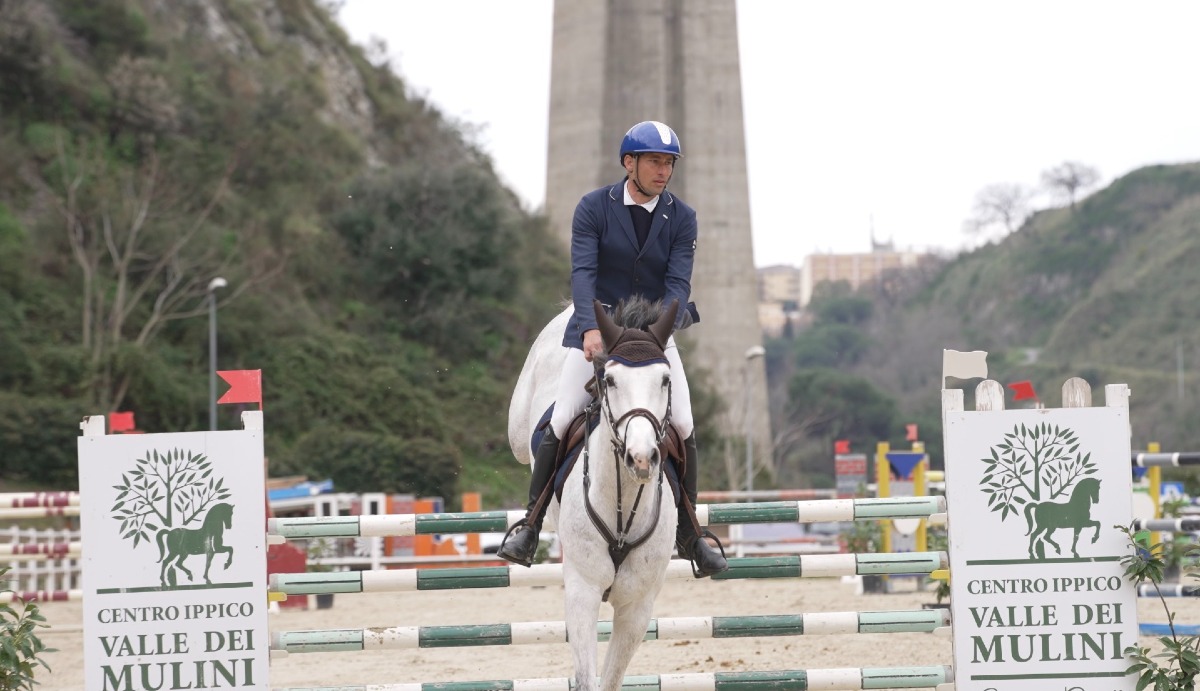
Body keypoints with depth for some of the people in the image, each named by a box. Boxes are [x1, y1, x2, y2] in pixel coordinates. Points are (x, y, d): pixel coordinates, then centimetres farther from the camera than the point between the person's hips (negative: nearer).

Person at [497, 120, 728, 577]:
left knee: (684, 428, -10)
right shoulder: (593, 208, -7)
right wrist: (590, 328, -34)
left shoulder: (681, 219, -1)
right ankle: (530, 526, 1)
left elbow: (678, 282, -11)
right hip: (595, 333, -2)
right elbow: (582, 272, -17)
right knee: (560, 425, -11)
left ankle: (688, 534, 4)